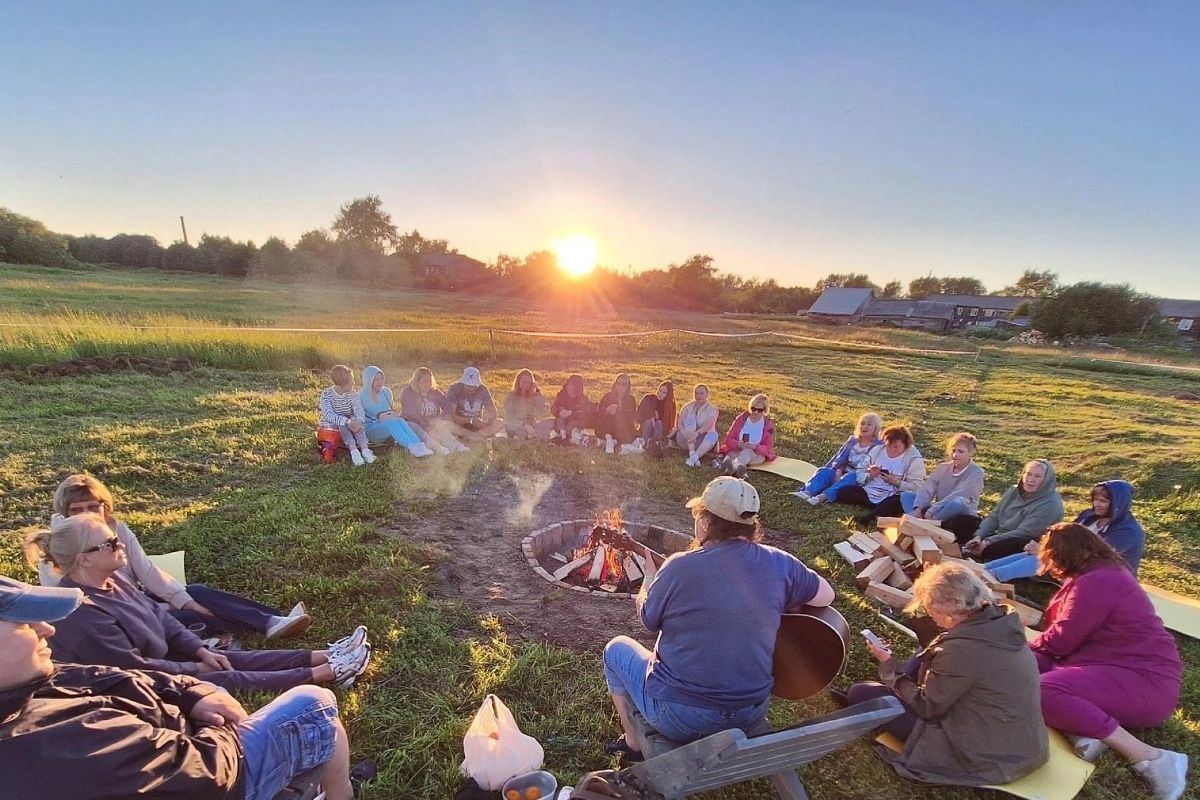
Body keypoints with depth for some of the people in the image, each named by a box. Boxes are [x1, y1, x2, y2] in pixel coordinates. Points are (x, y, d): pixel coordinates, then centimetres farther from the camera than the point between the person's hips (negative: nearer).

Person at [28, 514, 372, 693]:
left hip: (160, 662, 9)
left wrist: (200, 651, -2)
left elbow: (158, 616, 6)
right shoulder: (82, 615, -31)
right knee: (226, 679, -13)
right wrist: (194, 668, -14)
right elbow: (134, 670, -26)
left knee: (230, 660, -1)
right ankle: (327, 672, -12)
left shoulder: (110, 580, -1)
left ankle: (325, 657, -3)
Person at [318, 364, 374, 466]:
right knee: (342, 424, -35)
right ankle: (353, 450, -49)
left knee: (356, 420, -29)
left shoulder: (352, 394, -3)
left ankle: (364, 448, -43)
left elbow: (359, 410, -19)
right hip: (330, 425, -3)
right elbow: (329, 415, -29)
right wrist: (347, 422, -44)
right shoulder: (326, 394, -14)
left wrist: (359, 421, -43)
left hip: (349, 424, 3)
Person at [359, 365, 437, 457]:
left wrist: (394, 414, -1)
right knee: (392, 422, -35)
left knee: (399, 420, -31)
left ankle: (419, 445, -54)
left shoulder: (386, 392, 16)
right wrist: (379, 416, -16)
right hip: (370, 429, -4)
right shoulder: (362, 396, 1)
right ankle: (412, 447, -57)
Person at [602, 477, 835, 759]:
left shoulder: (679, 568, -23)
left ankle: (635, 743, 33)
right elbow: (826, 596, 6)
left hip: (681, 718, -5)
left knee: (616, 649, 22)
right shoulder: (779, 563, -12)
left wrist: (649, 576, 14)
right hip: (752, 713, 5)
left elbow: (648, 619, -5)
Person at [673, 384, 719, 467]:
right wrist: (684, 432, -31)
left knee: (713, 434, -29)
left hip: (701, 440, -1)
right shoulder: (688, 406, 5)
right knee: (690, 419, -23)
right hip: (685, 440, 1)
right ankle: (692, 454, -39)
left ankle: (694, 457, -48)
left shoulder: (712, 409, 0)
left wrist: (697, 433, -39)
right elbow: (679, 422, -9)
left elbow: (708, 425, -19)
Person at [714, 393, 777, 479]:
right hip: (737, 451, 2)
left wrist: (755, 447, -26)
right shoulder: (741, 419, 2)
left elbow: (767, 448, -4)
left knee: (747, 452, -38)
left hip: (757, 455, -2)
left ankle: (733, 467, -71)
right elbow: (729, 439, 0)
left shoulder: (768, 425, -1)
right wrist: (739, 444, -22)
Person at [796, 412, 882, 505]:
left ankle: (823, 497, -57)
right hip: (844, 473, 5)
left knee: (849, 477, -37)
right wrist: (839, 470, -11)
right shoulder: (852, 440, 14)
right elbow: (840, 457, 9)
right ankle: (808, 492, -48)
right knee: (824, 471, -22)